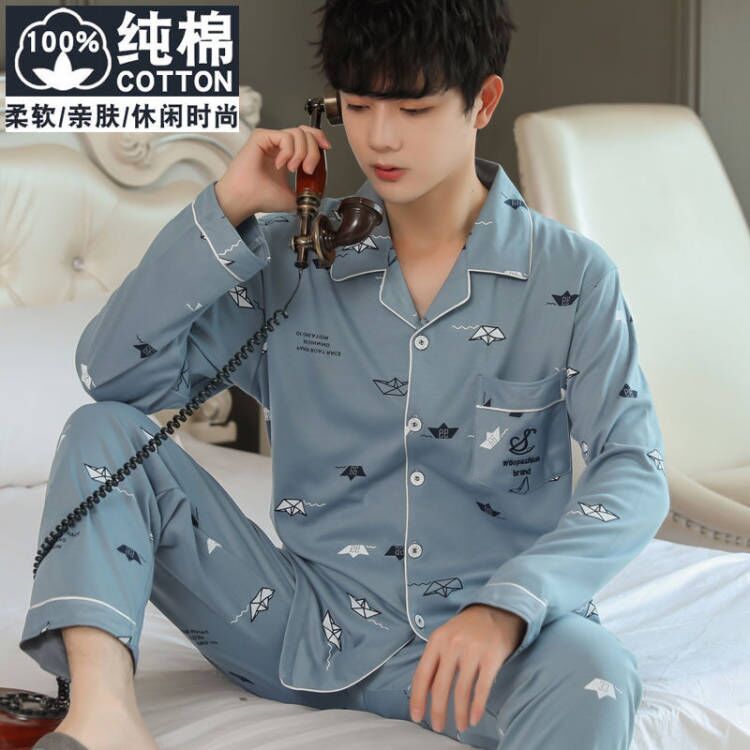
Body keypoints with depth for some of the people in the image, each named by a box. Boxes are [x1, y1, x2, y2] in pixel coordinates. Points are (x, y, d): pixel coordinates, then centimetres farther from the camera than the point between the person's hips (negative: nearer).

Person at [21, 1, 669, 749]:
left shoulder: (570, 276, -4)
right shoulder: (291, 257, 3)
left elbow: (635, 471, -12)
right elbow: (111, 372, -2)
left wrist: (506, 606, -29)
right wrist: (227, 208, -10)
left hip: (476, 636, -3)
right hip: (305, 626, 3)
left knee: (594, 677, -37)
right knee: (102, 432, -12)